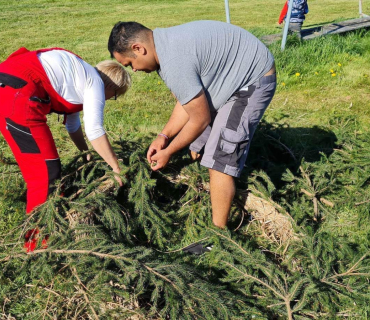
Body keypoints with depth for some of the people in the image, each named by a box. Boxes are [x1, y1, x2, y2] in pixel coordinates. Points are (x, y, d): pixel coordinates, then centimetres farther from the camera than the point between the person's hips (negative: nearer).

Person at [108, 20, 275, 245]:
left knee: (218, 161, -12)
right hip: (232, 75, 10)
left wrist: (168, 152, -9)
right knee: (198, 151, 13)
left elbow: (200, 120, -21)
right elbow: (187, 101, 6)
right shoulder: (166, 44, 1)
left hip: (254, 81, -10)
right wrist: (164, 136, -2)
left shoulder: (174, 62, -30)